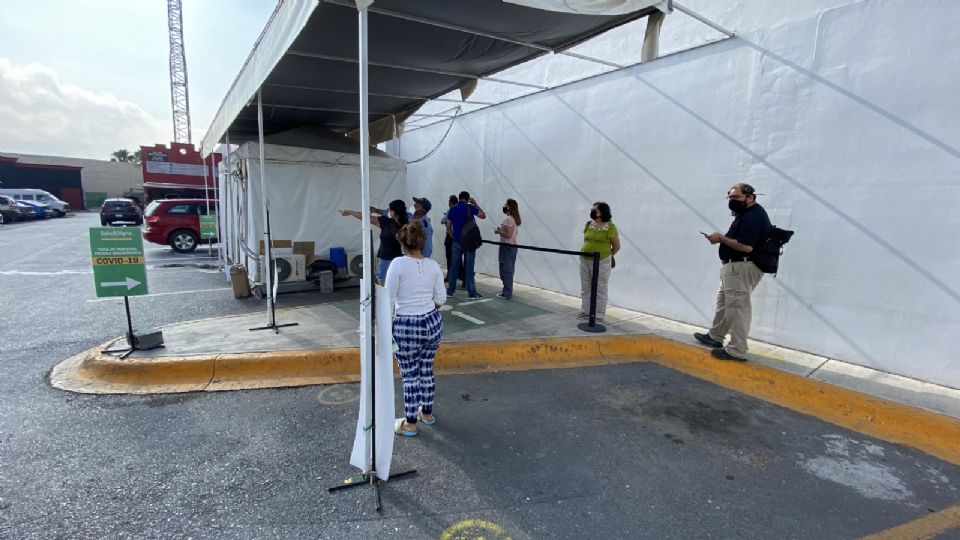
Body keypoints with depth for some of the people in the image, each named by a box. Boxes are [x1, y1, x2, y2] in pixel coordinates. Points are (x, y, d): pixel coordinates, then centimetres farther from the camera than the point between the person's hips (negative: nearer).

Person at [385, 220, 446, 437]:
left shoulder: (398, 264, -13)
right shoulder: (433, 265, 0)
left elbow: (389, 299, -13)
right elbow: (441, 299, 3)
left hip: (407, 327, -5)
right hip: (433, 322, 5)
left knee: (410, 376, 9)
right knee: (427, 370, 21)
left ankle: (410, 423, 23)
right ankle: (427, 413, 38)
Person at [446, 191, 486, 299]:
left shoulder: (452, 209, 6)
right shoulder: (470, 208, -7)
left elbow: (449, 226, 8)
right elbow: (483, 216, 3)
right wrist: (475, 203, 7)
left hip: (456, 241, 4)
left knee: (454, 266, 10)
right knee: (469, 267, -1)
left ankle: (450, 291, 13)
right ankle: (471, 293, 2)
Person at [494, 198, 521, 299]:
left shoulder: (508, 219, -17)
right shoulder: (516, 219, 12)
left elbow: (508, 235, -23)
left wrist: (498, 232, -9)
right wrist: (501, 230, 14)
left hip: (506, 247, -10)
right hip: (513, 246, 10)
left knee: (506, 269, -4)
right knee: (509, 269, 16)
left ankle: (506, 293, -1)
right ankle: (508, 290, 25)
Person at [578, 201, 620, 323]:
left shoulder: (610, 227, -10)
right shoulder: (588, 225, 6)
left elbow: (617, 246, -2)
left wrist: (606, 256, 7)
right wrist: (587, 252, 15)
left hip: (601, 263, -6)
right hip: (585, 261, 6)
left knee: (600, 290, 2)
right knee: (585, 289, 14)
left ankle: (599, 316, 10)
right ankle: (585, 312, 27)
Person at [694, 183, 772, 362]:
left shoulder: (753, 215, -17)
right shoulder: (745, 214, 17)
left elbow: (746, 246, -26)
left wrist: (721, 238, -17)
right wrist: (721, 239, 4)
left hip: (742, 268, -12)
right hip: (735, 266, 12)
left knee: (737, 307, -7)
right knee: (723, 302, 21)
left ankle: (737, 351, -1)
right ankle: (715, 336, 35)